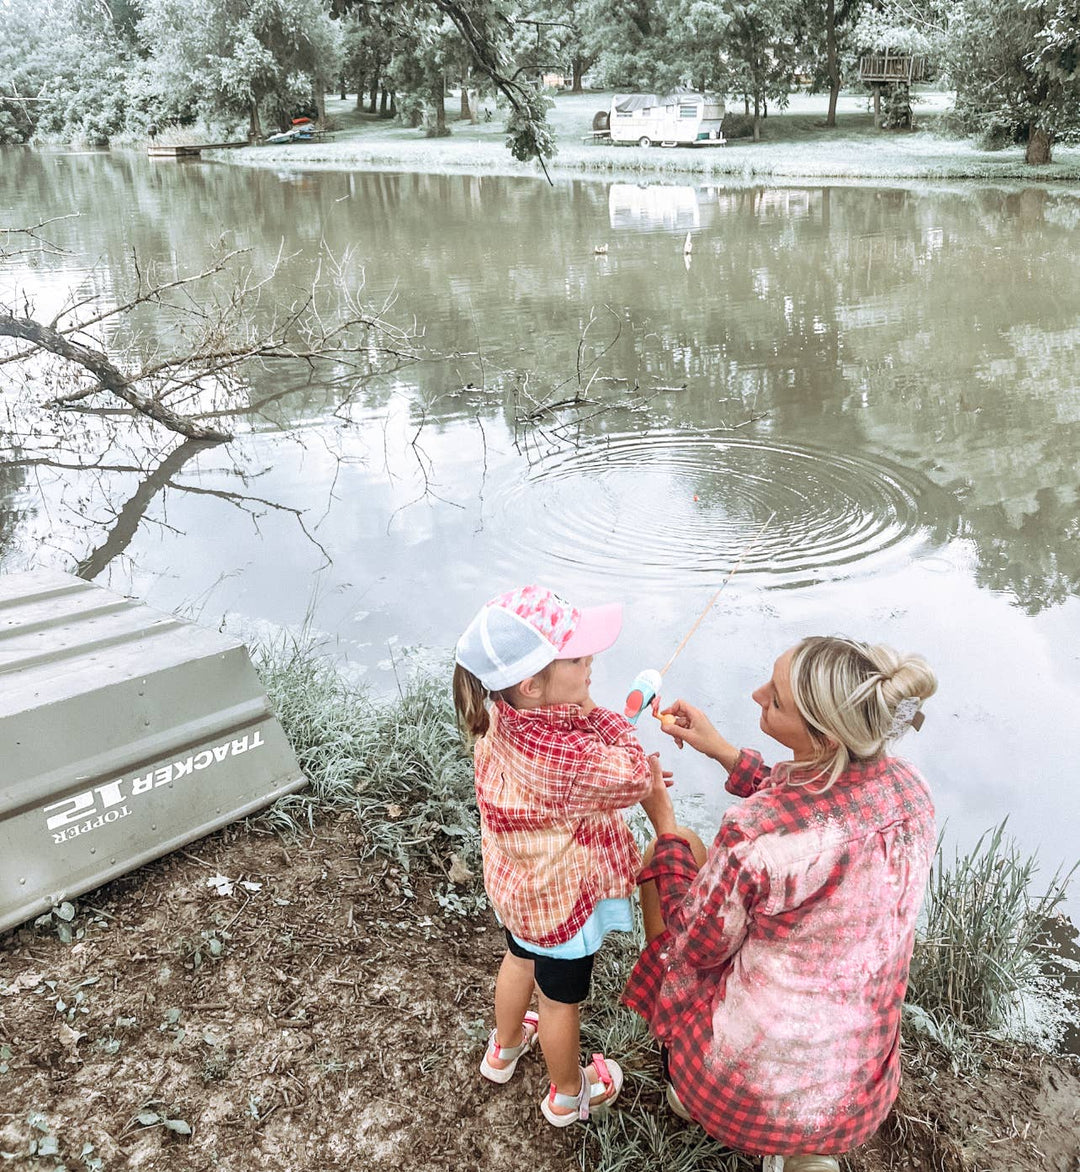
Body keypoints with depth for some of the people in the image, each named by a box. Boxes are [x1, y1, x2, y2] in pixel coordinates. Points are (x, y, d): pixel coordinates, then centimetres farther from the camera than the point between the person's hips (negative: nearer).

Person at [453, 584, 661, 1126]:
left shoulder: (499, 717, -18)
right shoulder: (560, 756, -44)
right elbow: (636, 777, -30)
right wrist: (597, 714, -26)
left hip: (518, 883, 7)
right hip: (564, 899, -7)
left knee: (520, 957, 34)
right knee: (560, 997, 20)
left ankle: (503, 1049, 62)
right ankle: (567, 1094, 48)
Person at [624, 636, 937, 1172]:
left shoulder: (752, 835, -32)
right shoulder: (909, 788, -13)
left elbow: (695, 946, -12)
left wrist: (664, 825, -2)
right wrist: (724, 752, 7)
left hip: (747, 1094, -5)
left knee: (670, 853, 12)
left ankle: (680, 1079, 29)